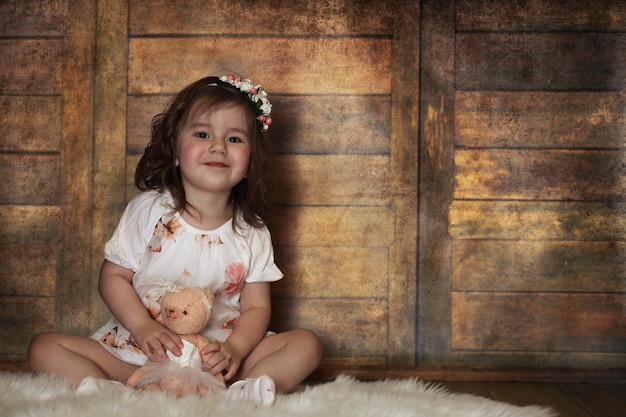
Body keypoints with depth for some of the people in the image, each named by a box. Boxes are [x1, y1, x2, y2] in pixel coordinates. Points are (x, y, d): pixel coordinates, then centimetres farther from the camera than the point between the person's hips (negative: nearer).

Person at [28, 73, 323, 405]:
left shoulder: (252, 233, 0)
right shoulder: (148, 210, -4)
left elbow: (256, 307, 1)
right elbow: (113, 276, -2)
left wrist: (234, 348, -19)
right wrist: (142, 326, -19)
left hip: (217, 357, 1)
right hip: (139, 351, -1)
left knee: (306, 344, -16)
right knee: (44, 347, -17)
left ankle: (236, 398, -34)